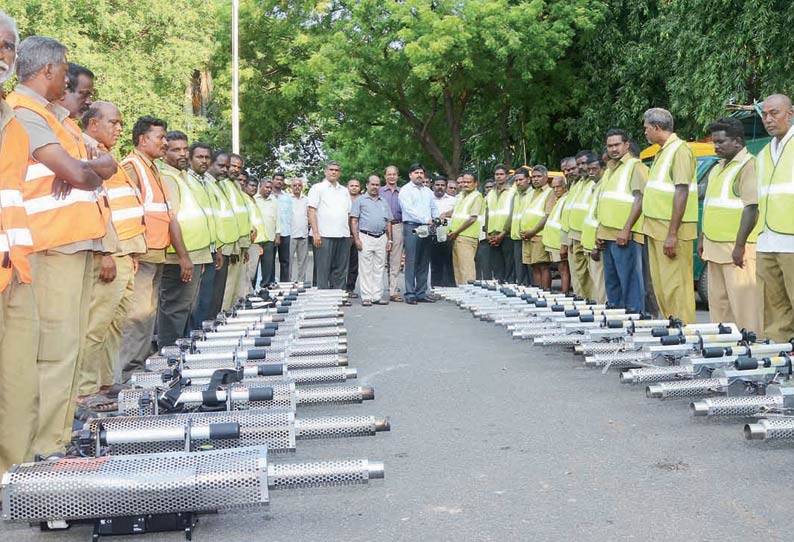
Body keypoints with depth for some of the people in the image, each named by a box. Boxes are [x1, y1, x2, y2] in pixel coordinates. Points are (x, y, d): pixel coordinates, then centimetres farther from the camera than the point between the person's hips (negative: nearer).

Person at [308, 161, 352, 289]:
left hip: (343, 235, 5)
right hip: (324, 235, -5)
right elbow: (312, 211, -5)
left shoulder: (345, 191, 20)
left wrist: (350, 232, 11)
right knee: (323, 271, -3)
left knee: (340, 271, 7)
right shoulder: (318, 188, 3)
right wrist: (316, 233, -14)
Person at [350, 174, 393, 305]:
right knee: (366, 269, -4)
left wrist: (389, 240, 11)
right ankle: (366, 297, -2)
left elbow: (388, 222, 19)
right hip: (365, 237, -4)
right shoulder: (360, 200, 5)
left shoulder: (384, 202, 19)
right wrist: (356, 239, -10)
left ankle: (377, 297, 11)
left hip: (381, 238, 4)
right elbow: (353, 220, -1)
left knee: (379, 269, 6)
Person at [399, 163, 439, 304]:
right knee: (411, 261, -8)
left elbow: (434, 208, 22)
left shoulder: (428, 191, 21)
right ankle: (410, 294, -7)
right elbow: (409, 209, -12)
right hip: (411, 227, -6)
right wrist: (426, 220, -18)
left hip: (426, 229, 6)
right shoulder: (405, 190, 0)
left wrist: (436, 219, 2)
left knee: (424, 262, 7)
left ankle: (421, 293, 12)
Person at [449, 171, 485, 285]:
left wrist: (456, 232, -11)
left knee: (466, 267, -11)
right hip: (456, 237, 9)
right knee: (457, 267, 10)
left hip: (467, 237, -8)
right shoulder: (461, 195, 19)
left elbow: (473, 218, -13)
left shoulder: (477, 196, -7)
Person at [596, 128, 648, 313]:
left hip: (625, 237, -9)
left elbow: (640, 199, -14)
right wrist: (599, 231, 14)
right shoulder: (609, 171, 22)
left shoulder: (635, 166, -4)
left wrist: (626, 230, -20)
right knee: (612, 283, 13)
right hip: (607, 236, 9)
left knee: (630, 282, -8)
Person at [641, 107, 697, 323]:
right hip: (656, 230, 10)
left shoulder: (679, 150, -11)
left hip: (671, 231, -10)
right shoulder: (662, 152, 19)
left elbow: (682, 192, -18)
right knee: (660, 284, 12)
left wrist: (672, 234, -23)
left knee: (675, 285, -8)